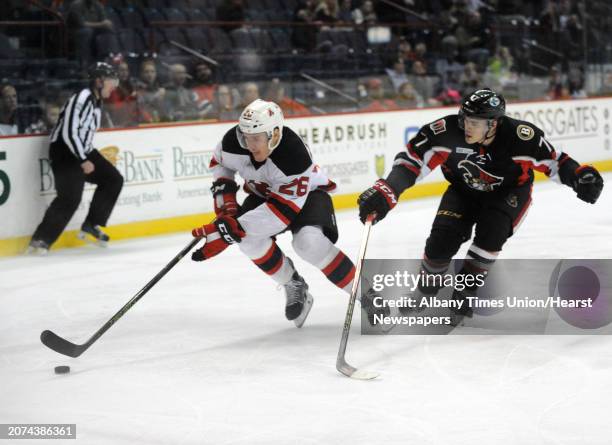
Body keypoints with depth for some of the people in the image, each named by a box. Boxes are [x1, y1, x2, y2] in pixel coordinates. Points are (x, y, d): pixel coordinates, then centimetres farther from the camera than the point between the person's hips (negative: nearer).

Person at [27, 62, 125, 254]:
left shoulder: (96, 101, 11)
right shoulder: (82, 98, -20)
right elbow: (68, 132, -25)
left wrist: (93, 157, 16)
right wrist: (83, 161, -21)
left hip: (81, 150, 10)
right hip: (64, 150, -10)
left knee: (113, 179, 9)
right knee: (70, 197, -19)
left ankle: (90, 226, 14)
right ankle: (40, 240, -16)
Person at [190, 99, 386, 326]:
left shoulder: (293, 153, -39)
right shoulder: (234, 141, -24)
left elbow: (284, 208, -38)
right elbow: (219, 162, 2)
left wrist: (234, 227, -42)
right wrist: (225, 194, -12)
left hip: (306, 193, -5)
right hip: (263, 193, 6)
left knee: (310, 242, -32)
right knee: (248, 238, -22)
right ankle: (294, 286, 1)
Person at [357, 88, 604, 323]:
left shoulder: (519, 135, -33)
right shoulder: (448, 131, -31)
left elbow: (554, 160, -18)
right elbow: (412, 159, -25)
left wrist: (580, 175, -35)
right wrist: (386, 192, -37)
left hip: (509, 192, -1)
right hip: (464, 190, 1)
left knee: (492, 230, -28)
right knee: (442, 239, -15)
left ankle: (465, 289, -5)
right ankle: (424, 289, 14)